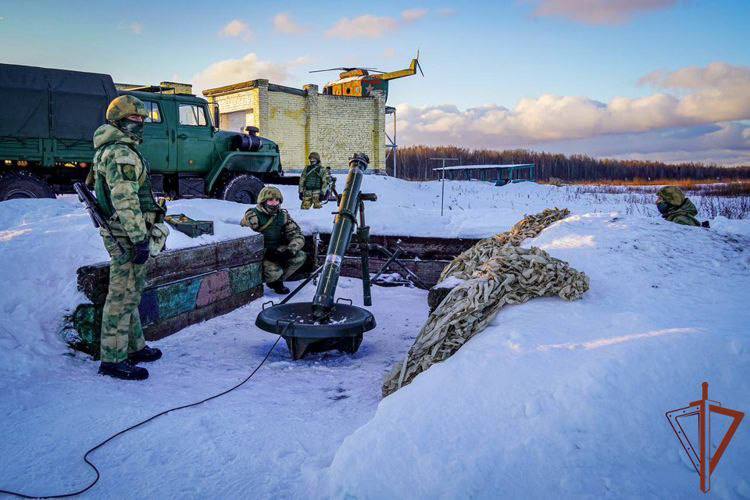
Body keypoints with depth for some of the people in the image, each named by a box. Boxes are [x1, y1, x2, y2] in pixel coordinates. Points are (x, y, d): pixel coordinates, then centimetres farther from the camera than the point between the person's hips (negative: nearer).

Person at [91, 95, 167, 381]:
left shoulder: (114, 150, 20)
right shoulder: (121, 153, -15)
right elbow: (125, 200, -23)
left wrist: (148, 233, 28)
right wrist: (140, 239, -23)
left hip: (123, 235, 11)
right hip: (127, 236, -11)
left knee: (130, 293, 17)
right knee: (123, 295, -6)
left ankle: (134, 347, 29)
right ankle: (113, 360, 1)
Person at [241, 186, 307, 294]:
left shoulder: (283, 215, 2)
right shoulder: (252, 216, -14)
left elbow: (298, 236, -1)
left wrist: (290, 251, -22)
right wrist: (267, 253, -27)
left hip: (277, 251, 6)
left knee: (300, 256, -15)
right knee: (274, 272, -30)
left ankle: (277, 281, 5)